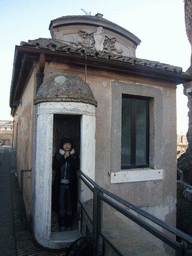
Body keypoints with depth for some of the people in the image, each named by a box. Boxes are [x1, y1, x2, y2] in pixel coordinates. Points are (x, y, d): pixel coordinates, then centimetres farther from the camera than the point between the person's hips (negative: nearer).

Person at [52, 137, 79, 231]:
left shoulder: (75, 156, 5)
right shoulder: (57, 156, 4)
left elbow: (76, 167, -11)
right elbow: (55, 167, -11)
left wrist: (69, 157, -16)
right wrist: (64, 157, -16)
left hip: (71, 184, 0)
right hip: (60, 184, 0)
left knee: (70, 206, 4)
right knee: (61, 205, 4)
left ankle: (69, 225, 20)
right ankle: (62, 225, 21)